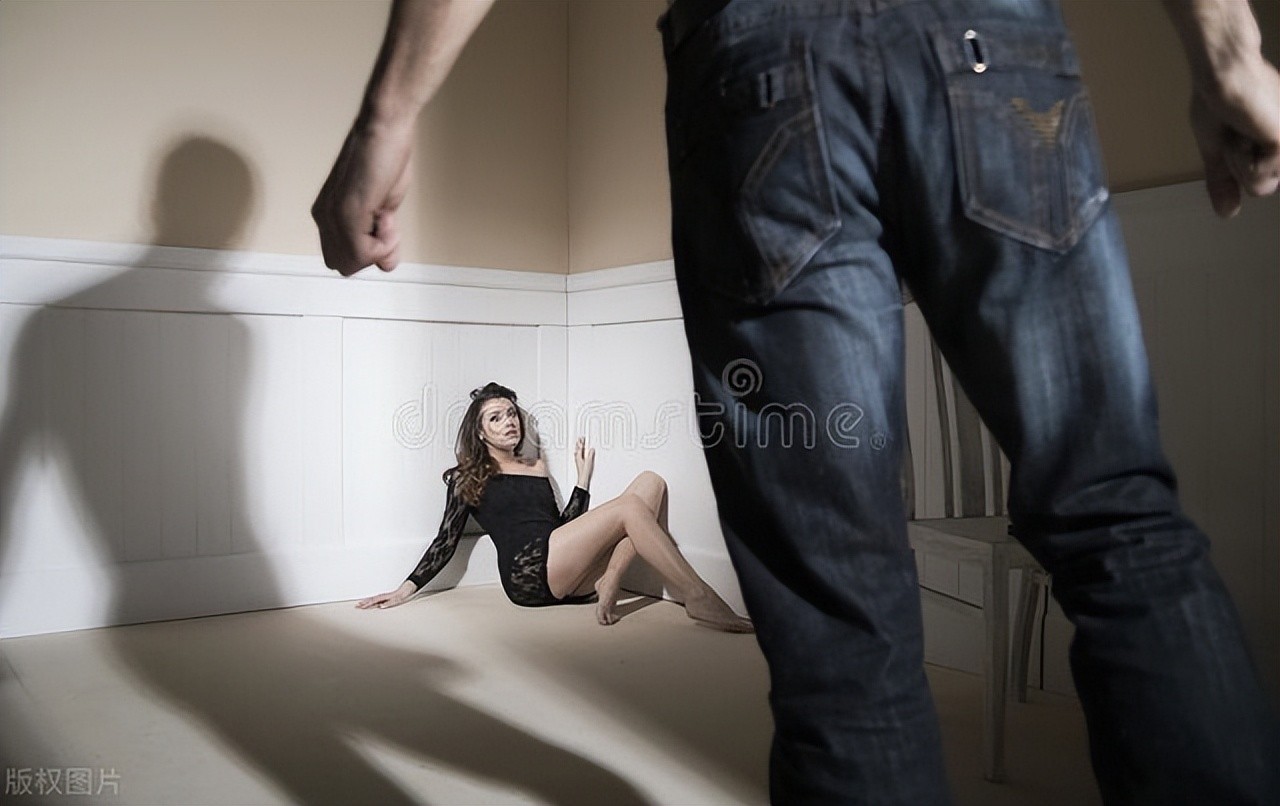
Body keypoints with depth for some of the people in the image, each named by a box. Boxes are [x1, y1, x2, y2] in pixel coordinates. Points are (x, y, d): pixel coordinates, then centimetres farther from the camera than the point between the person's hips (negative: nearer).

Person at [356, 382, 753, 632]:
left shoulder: (537, 466, 28)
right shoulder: (468, 478, 14)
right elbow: (446, 541, 12)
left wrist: (583, 477, 20)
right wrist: (405, 589, 4)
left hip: (569, 576, 6)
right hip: (528, 571, -6)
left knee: (651, 482, -10)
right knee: (629, 506, -25)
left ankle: (609, 583, -27)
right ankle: (698, 599, -27)